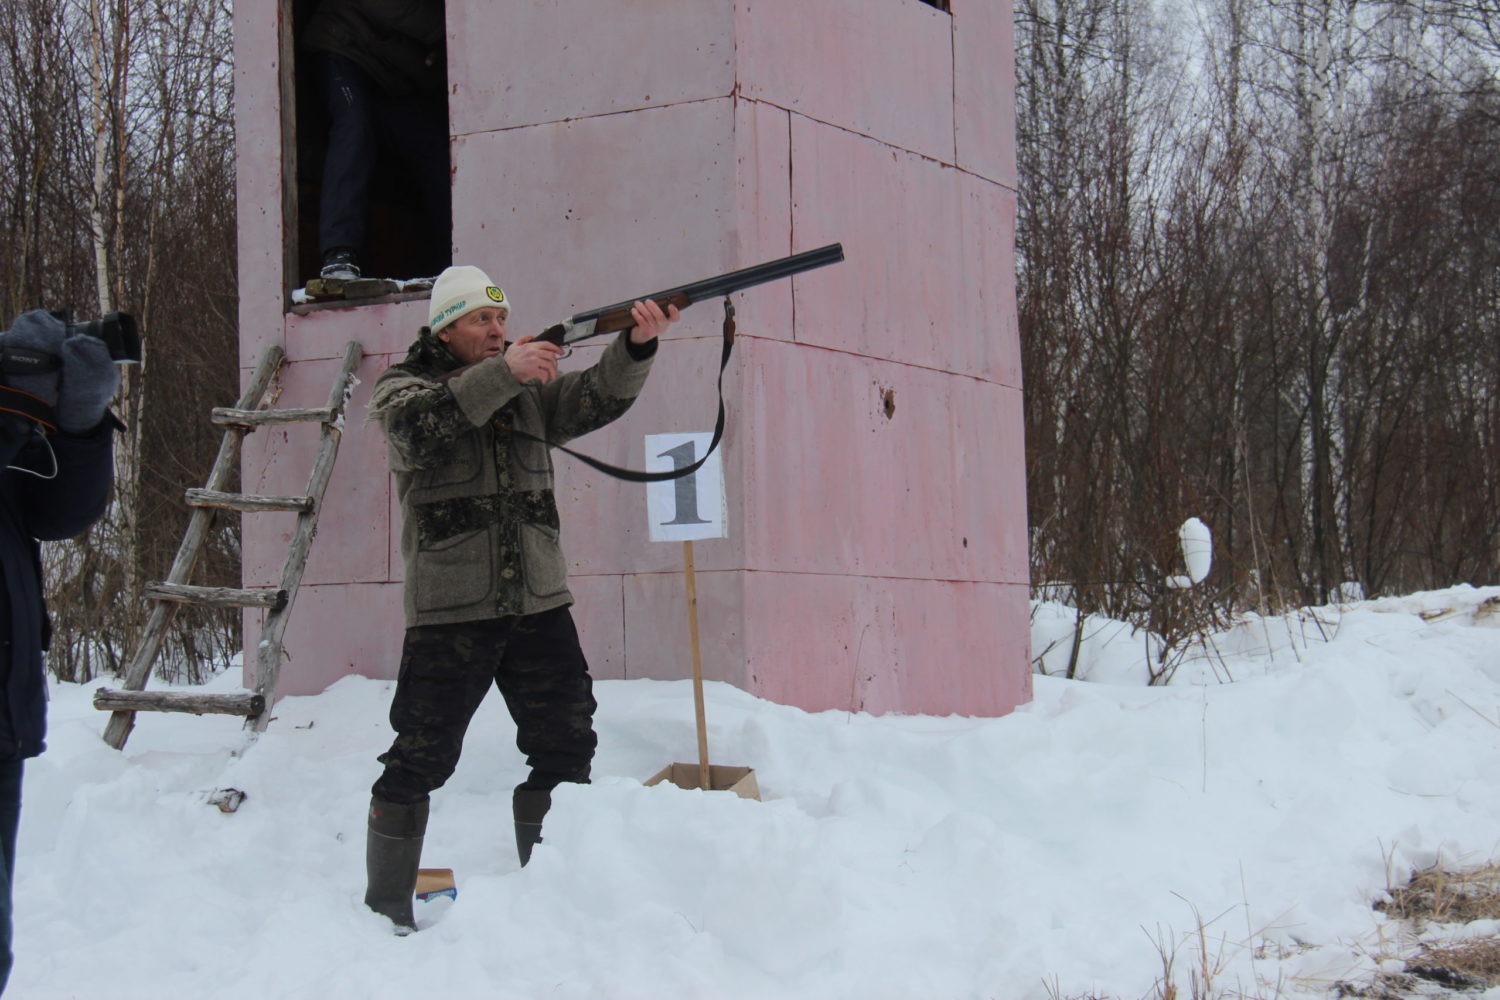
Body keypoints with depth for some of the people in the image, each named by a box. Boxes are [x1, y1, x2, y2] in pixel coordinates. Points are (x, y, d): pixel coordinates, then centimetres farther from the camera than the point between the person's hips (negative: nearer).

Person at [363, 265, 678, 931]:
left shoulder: (532, 386, 15)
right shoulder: (402, 387, 3)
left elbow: (597, 399, -1)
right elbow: (423, 423, -20)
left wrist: (636, 345, -20)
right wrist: (503, 372, -30)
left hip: (539, 607, 4)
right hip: (449, 615, -4)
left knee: (566, 751, 5)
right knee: (419, 762, 0)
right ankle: (385, 909, 12)